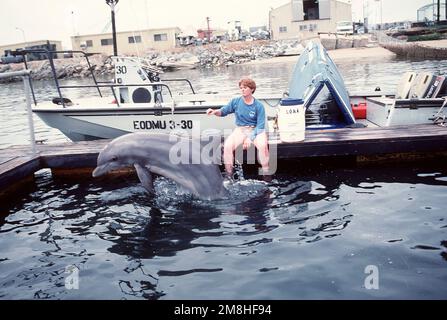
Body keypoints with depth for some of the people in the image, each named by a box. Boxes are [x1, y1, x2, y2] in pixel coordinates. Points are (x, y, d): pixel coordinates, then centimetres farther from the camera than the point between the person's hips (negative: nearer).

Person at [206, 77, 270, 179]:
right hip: (240, 130, 2)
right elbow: (224, 111, 11)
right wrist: (215, 111, -13)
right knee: (227, 146, -25)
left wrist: (250, 138, -20)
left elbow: (260, 126, -9)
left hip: (256, 130, -2)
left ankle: (266, 173, -19)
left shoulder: (258, 106, -5)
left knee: (262, 145, -34)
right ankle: (229, 175, -14)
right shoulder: (235, 102, 4)